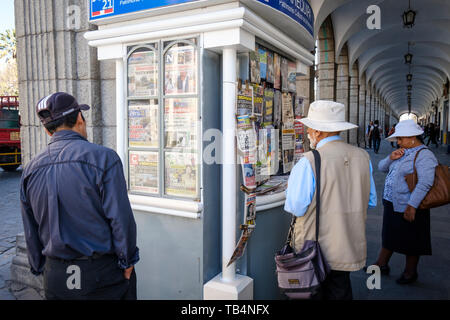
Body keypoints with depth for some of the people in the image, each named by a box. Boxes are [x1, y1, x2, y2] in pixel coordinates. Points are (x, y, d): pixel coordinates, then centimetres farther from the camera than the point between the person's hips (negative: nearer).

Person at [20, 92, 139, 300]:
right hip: (103, 275, -5)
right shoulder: (102, 158, -16)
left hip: (55, 278, 5)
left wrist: (40, 268, 21)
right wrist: (127, 262, -6)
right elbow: (121, 219, -17)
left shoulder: (30, 170, 2)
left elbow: (31, 233, 10)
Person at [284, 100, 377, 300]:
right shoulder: (363, 157, -1)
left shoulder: (308, 162, -20)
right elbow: (371, 201, 7)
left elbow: (296, 207, -18)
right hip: (349, 248, 5)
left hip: (315, 249, -5)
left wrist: (291, 186, 1)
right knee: (341, 291, 19)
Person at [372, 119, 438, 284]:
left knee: (411, 241, 9)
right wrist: (390, 157, -7)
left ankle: (410, 272, 27)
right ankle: (382, 264, 34)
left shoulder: (424, 155, -17)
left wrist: (412, 205, -31)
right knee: (389, 236, 19)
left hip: (409, 208, -8)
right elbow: (382, 168, 13)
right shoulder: (403, 152, 10)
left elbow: (425, 183, -27)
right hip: (392, 205, 8)